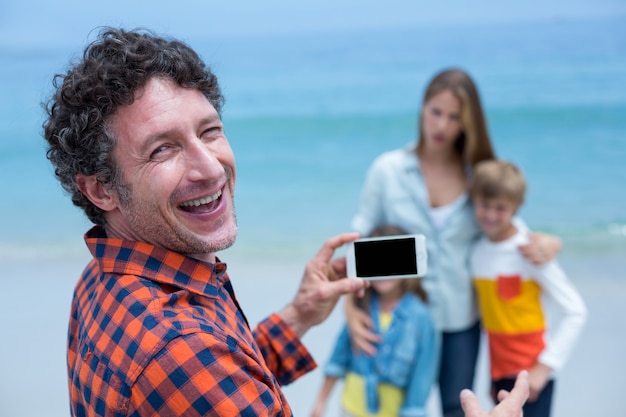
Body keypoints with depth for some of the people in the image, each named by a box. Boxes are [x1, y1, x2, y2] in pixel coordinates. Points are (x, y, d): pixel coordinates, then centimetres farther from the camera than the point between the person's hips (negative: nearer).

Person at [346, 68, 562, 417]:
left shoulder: (479, 174, -2)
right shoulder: (388, 169, -6)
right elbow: (360, 241, -3)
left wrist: (542, 242, -14)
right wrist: (351, 307, -14)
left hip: (461, 317, 1)